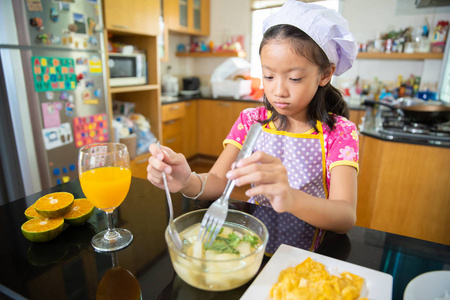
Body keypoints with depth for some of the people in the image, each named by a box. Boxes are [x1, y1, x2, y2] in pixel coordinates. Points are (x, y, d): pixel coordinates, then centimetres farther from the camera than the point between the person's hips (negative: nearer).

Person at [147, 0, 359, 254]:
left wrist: (291, 198, -42)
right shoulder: (251, 121, 3)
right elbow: (217, 181, -7)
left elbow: (346, 218, -21)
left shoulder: (340, 132, -7)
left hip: (310, 254, -2)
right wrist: (188, 182, -30)